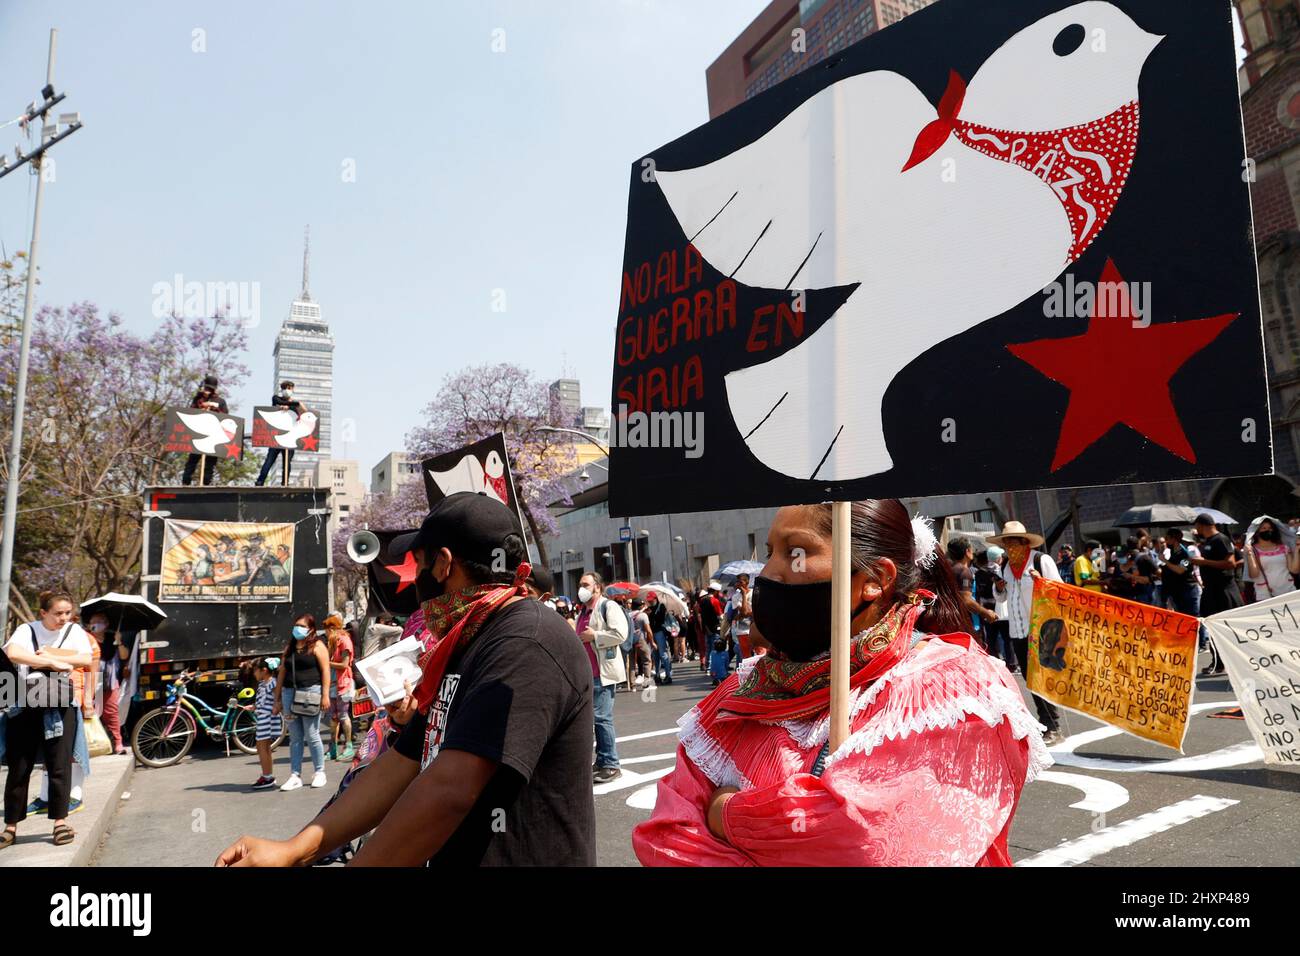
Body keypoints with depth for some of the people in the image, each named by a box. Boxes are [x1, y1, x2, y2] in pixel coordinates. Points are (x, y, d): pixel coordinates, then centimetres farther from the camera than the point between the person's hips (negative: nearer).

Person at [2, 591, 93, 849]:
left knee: (60, 767, 1)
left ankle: (60, 822, 10)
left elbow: (86, 659, -11)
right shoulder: (27, 630, 0)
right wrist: (54, 662, -23)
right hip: (25, 706, 0)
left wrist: (45, 655, -13)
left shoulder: (74, 630, 4)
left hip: (61, 707, 0)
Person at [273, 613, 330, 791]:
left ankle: (319, 772, 10)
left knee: (312, 736, -2)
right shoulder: (289, 647, 17)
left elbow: (325, 670, -6)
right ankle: (295, 776, 11)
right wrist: (278, 699, 14)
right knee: (294, 738, 7)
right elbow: (282, 673, 18)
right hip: (289, 693, 5)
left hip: (310, 692, -5)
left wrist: (325, 695, -14)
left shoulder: (316, 646, 0)